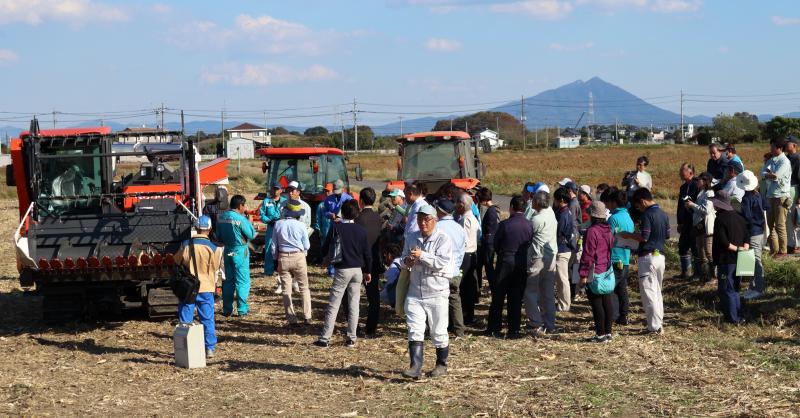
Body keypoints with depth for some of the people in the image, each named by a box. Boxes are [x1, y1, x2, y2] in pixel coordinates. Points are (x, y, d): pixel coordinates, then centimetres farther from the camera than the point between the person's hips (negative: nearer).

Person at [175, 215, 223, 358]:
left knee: (185, 320, 8)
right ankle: (210, 348, 8)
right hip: (206, 288, 0)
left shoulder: (186, 245, -7)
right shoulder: (214, 248, -9)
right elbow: (217, 267, 1)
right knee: (208, 320, 8)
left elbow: (177, 261, 7)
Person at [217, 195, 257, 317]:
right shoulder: (241, 219, -17)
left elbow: (218, 235, 11)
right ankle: (242, 310, 1)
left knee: (228, 280, 14)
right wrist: (249, 222, 0)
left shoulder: (221, 217, 2)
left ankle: (227, 309, 15)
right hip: (240, 252, -6)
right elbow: (251, 235, -12)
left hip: (227, 251, 6)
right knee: (243, 281, 1)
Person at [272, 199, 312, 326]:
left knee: (286, 290, 7)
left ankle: (292, 319, 4)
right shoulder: (301, 226, -9)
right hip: (298, 257, -1)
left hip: (283, 258, 1)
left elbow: (274, 245, 2)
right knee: (304, 288, 12)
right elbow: (306, 246, -1)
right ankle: (307, 317, 10)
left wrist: (276, 259, 13)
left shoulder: (278, 224, -3)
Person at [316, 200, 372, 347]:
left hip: (342, 270, -4)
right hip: (358, 270, 4)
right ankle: (351, 339, 10)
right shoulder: (362, 230, 3)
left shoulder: (336, 227, -9)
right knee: (354, 305, 8)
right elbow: (368, 253, 7)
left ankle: (325, 339, -4)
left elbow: (327, 249, -6)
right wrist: (367, 272, 18)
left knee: (333, 305, -2)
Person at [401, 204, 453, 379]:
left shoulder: (443, 239, -8)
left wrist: (422, 255, -25)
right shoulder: (411, 238, 9)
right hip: (415, 291, 4)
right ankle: (415, 367, -10)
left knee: (439, 331, 6)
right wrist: (406, 261, -4)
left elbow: (443, 262, -20)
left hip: (436, 292, -4)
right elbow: (404, 256, 20)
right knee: (415, 330, -6)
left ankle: (442, 365, 22)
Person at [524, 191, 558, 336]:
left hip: (538, 259, -8)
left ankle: (536, 325, -8)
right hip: (551, 258, 8)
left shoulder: (537, 219, -18)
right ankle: (550, 326, 14)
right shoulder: (551, 213, 4)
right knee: (548, 294, 12)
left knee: (531, 292, -2)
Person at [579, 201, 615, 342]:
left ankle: (601, 334, -2)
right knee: (607, 302, 10)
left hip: (595, 273, -8)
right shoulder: (608, 230, 8)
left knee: (596, 304, -3)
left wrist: (583, 275, -15)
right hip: (608, 272, 8)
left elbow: (588, 255, -18)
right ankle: (608, 332, 15)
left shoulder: (592, 231, -17)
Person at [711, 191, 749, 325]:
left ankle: (732, 318, 1)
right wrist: (744, 250, -4)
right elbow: (747, 238, 8)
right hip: (738, 260, 8)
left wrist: (737, 249, -13)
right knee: (734, 289, 18)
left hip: (726, 260, -8)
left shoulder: (720, 219, -14)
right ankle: (737, 316, 22)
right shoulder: (739, 218, 10)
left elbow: (723, 242, -22)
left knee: (726, 290, 1)